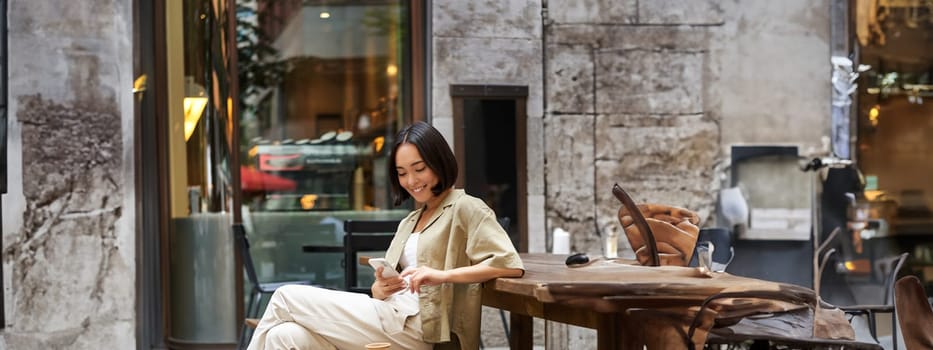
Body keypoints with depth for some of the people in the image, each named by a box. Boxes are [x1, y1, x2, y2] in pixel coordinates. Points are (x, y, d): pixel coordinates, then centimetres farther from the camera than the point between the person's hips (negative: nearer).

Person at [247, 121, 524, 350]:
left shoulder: (465, 209, 2)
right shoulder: (409, 223, 26)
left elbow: (511, 265, -13)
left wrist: (443, 275, -21)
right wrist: (380, 288, -5)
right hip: (391, 320, 8)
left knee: (287, 298, -7)